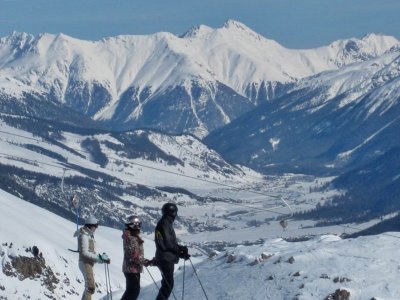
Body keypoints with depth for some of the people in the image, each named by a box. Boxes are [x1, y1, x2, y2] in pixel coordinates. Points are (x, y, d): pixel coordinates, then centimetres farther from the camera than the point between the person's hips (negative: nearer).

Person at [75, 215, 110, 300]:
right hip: (85, 263, -10)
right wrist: (99, 257, -21)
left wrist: (102, 259, 4)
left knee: (89, 286, 14)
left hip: (89, 263, 10)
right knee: (90, 287, -14)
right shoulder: (84, 236, -14)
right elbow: (84, 252, -20)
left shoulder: (90, 235, 14)